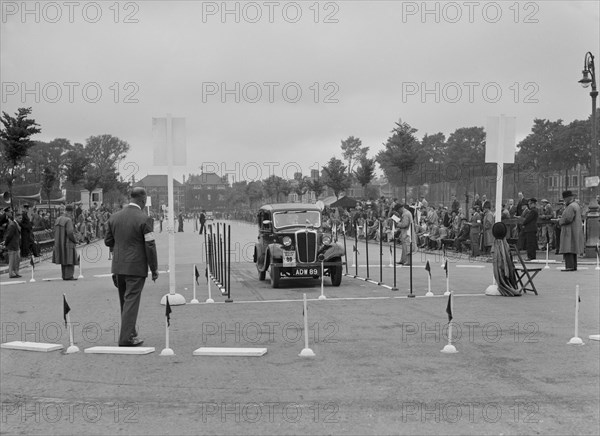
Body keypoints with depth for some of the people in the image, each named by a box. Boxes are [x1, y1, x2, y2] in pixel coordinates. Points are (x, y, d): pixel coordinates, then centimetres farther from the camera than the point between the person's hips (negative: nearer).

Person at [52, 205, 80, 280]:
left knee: (63, 260, 14)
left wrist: (58, 241, 15)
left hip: (59, 243, 8)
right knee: (70, 260, -3)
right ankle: (68, 276, -6)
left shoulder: (58, 220, 8)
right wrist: (75, 240, -8)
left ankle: (64, 276, 18)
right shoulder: (68, 220, -17)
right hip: (68, 243, -8)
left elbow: (55, 231, 11)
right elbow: (70, 232, -22)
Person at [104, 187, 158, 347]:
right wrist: (154, 269, -4)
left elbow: (108, 241, 10)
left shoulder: (114, 217, 3)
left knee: (125, 301, 17)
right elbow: (150, 246, -13)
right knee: (131, 302, -1)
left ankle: (130, 332, 28)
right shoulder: (144, 219, -13)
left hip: (118, 267, 6)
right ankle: (126, 338, -2)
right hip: (136, 267, -5)